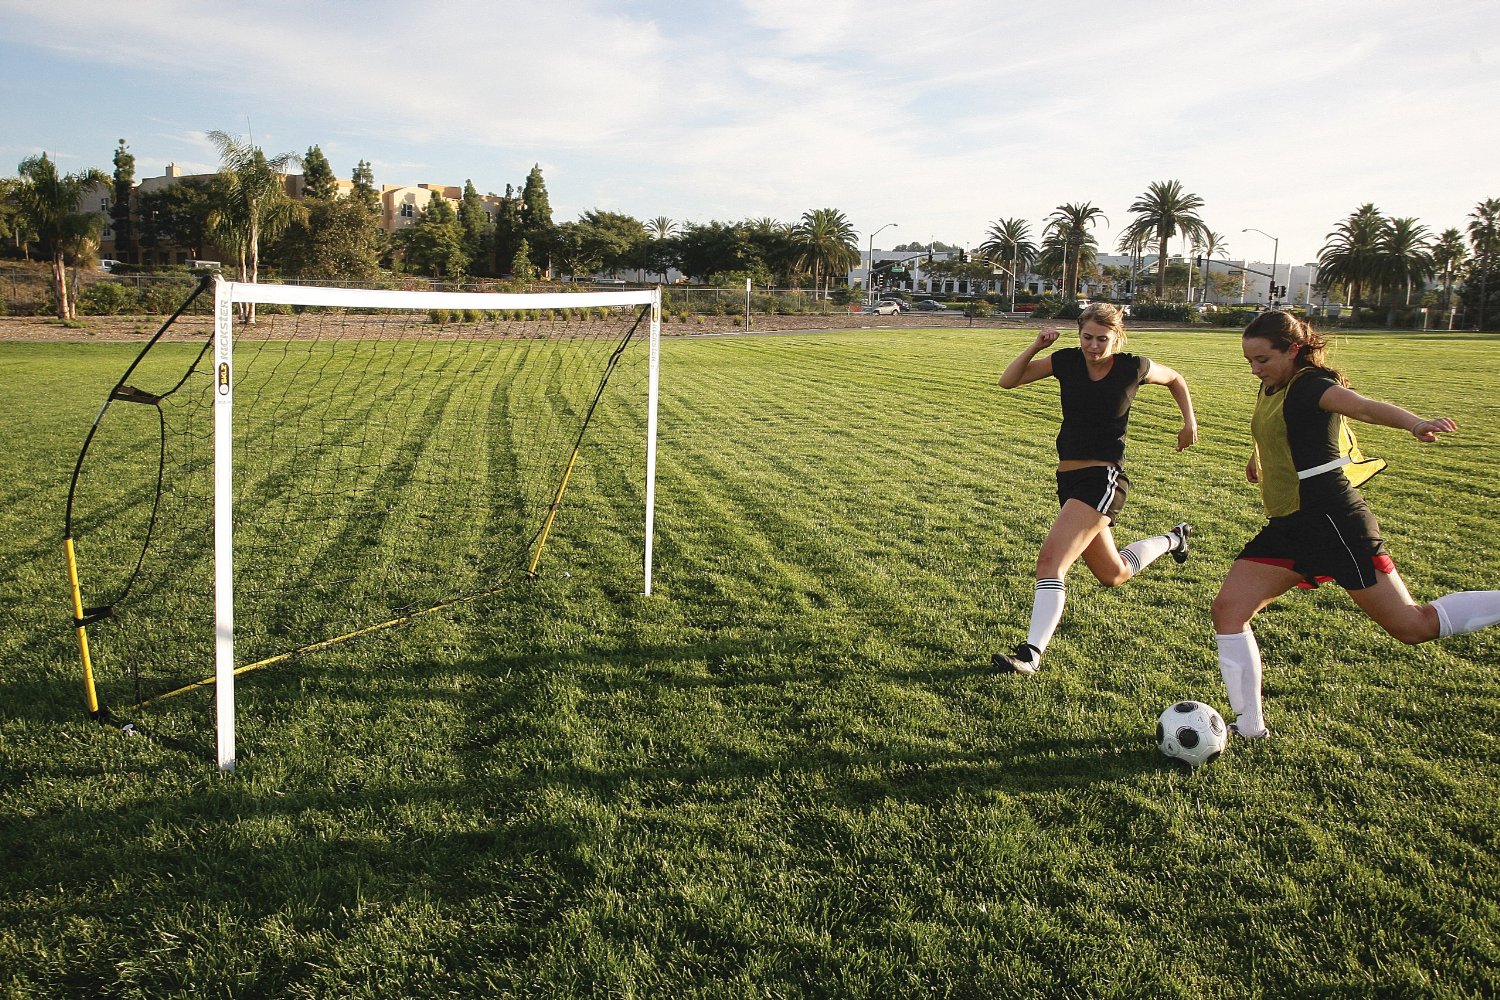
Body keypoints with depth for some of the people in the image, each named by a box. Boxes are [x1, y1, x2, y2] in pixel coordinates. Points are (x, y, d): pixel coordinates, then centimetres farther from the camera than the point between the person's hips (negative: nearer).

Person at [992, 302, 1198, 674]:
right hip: (1068, 478, 6)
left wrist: (1189, 421, 7)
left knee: (1050, 560, -21)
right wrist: (1036, 347, -13)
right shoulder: (1066, 361, 0)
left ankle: (1030, 654, -19)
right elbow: (1008, 381, -2)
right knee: (1113, 576, 21)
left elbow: (1175, 379, 14)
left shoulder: (1134, 368, -6)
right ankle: (1173, 539, 48)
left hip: (1103, 479, -6)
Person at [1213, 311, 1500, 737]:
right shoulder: (1271, 388, 11)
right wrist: (1258, 457, 53)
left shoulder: (1310, 385, -13)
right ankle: (1249, 726, 7)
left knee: (1414, 627, -3)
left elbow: (1363, 406, -35)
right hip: (1288, 527, 8)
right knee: (1227, 610, -1)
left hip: (1333, 521, -8)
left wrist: (1414, 422, -54)